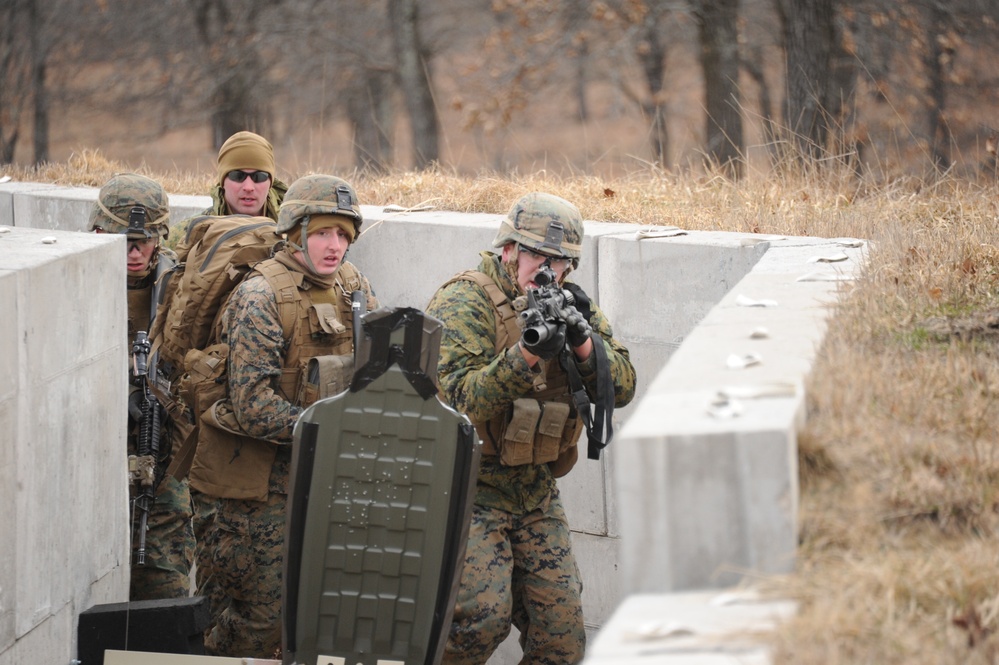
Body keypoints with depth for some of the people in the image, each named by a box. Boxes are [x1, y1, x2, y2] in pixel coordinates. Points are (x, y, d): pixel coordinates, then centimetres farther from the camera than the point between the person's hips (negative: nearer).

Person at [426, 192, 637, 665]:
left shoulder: (571, 306, 8)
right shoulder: (464, 303, -11)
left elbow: (621, 387, -1)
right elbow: (458, 398, -23)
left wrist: (582, 342, -20)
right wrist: (527, 354, -34)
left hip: (536, 494, 6)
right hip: (471, 487, -6)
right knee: (481, 617, -21)